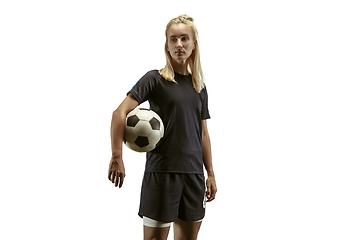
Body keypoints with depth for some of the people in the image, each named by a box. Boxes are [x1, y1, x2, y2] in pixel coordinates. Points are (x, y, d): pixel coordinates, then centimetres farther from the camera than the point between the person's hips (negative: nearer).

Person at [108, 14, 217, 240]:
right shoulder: (155, 79, -4)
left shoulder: (200, 87, 13)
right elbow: (119, 113, -12)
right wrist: (117, 158, -21)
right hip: (161, 171, -5)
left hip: (194, 172, 5)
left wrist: (211, 174, 13)